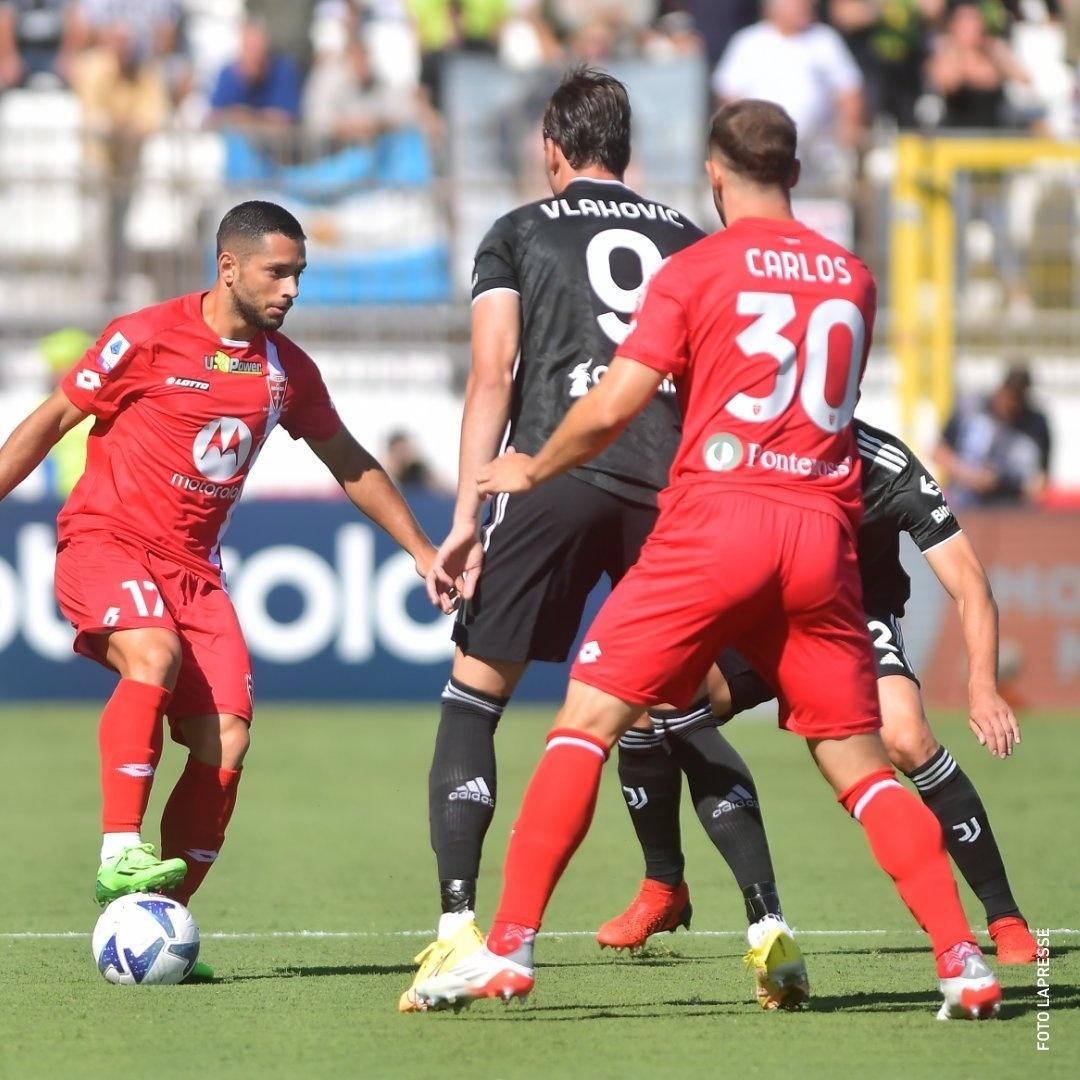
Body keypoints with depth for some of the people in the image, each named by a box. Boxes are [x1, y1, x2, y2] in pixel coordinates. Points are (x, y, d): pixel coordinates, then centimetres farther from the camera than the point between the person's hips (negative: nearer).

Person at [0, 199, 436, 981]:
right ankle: (120, 853, -36)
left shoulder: (286, 369, 7)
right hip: (105, 539, -5)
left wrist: (422, 551, 21)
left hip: (193, 565, 5)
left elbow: (351, 464, 21)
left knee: (226, 739, -10)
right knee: (155, 655, -36)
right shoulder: (148, 338, -8)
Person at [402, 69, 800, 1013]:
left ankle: (459, 929, -6)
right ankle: (770, 925, 2)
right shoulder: (685, 238, 20)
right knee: (685, 715, 14)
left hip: (554, 475, -3)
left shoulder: (517, 234, 13)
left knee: (473, 699, 6)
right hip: (669, 484, 3)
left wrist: (467, 517, -1)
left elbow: (493, 373, 2)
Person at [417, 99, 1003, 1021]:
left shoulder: (697, 270, 1)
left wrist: (531, 471, 15)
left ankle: (509, 950, -8)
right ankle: (963, 960, -2)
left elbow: (612, 407, -3)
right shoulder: (852, 277, 14)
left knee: (589, 718, 0)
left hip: (716, 517, -4)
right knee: (859, 763, 9)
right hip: (824, 529, 4)